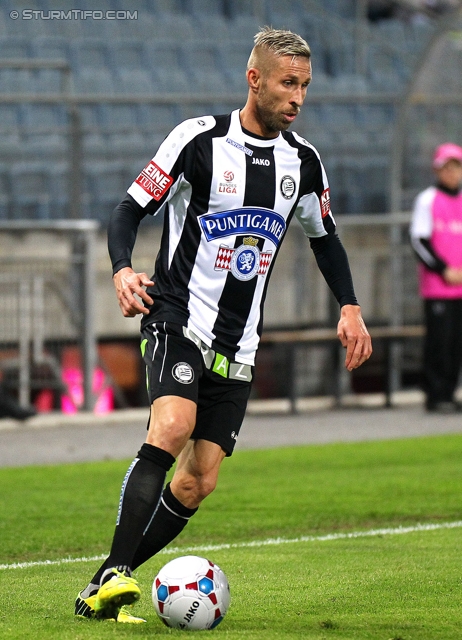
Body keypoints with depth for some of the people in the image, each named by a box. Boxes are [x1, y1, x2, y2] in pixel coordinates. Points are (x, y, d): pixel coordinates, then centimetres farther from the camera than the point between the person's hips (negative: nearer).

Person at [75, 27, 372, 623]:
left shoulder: (303, 161, 8)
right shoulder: (200, 138, -8)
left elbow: (324, 237, 25)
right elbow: (129, 210, -5)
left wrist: (350, 308, 11)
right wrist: (123, 271, -24)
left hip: (238, 345, 6)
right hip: (177, 321, -5)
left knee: (199, 479, -2)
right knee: (172, 427, -31)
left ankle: (100, 590, 10)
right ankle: (115, 574, -32)